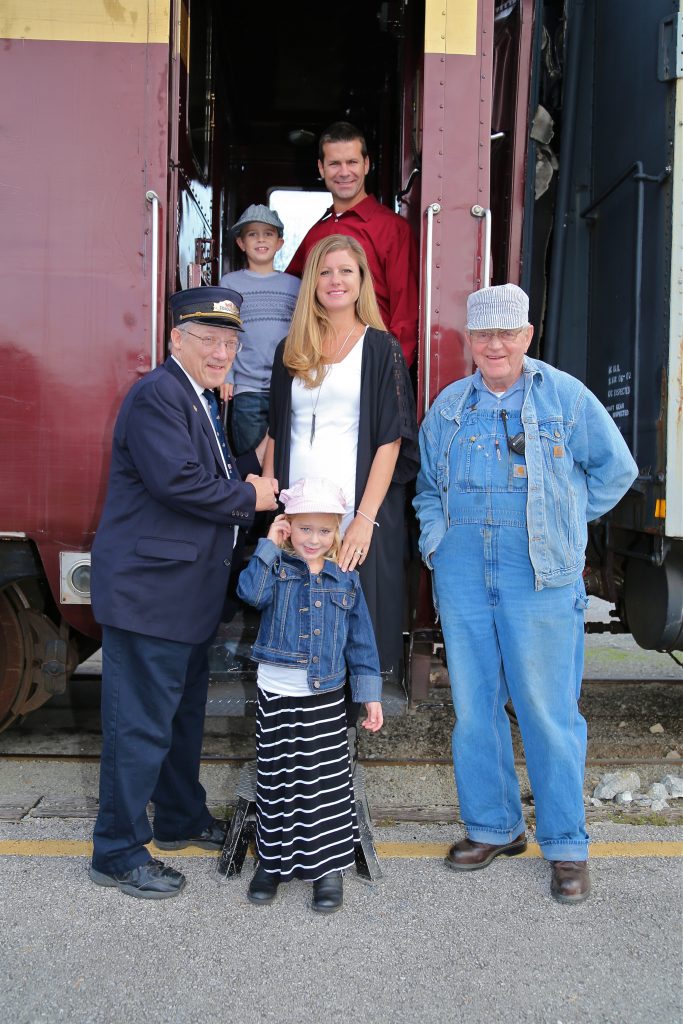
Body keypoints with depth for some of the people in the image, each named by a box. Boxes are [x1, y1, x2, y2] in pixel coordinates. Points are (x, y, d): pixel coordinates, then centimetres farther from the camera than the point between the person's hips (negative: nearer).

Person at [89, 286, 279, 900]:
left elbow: (227, 472, 20)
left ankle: (182, 819, 39)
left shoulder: (209, 402, 17)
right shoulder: (157, 395, -15)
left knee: (185, 712, 22)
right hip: (148, 590, -10)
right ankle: (117, 854, 14)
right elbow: (177, 480, -25)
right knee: (142, 724, -1)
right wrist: (250, 498, -14)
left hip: (190, 592, 10)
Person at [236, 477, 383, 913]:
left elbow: (361, 640, 8)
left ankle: (329, 867, 17)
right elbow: (251, 591, -23)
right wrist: (269, 546, -17)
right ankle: (273, 862, 25)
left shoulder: (346, 580, 5)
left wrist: (370, 693, 6)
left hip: (327, 699, 1)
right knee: (277, 782, 9)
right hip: (278, 696, -1)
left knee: (327, 784, 4)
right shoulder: (277, 567, 0)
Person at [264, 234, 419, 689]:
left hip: (357, 514, -3)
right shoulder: (290, 351, 15)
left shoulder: (381, 348, 2)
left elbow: (390, 439, -5)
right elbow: (276, 434, 16)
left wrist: (365, 518, -14)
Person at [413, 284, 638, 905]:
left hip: (540, 576, -3)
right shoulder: (449, 406, 11)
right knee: (474, 705, 10)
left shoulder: (566, 397, 1)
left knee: (548, 710, 0)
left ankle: (566, 846, 16)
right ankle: (492, 826, 27)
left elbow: (616, 470, 8)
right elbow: (427, 482, 23)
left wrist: (563, 523, 4)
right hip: (462, 572, 4)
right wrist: (436, 532, 8)